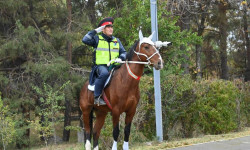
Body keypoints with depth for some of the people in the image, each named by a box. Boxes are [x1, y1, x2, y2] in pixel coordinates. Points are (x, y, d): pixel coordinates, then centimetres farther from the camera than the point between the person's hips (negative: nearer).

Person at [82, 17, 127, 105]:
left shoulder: (117, 41, 22)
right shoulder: (97, 39, 9)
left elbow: (123, 52, 19)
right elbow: (85, 40, -6)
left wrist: (120, 58, -3)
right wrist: (95, 31, -3)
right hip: (101, 66, -5)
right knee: (104, 73, -38)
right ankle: (97, 97, -29)